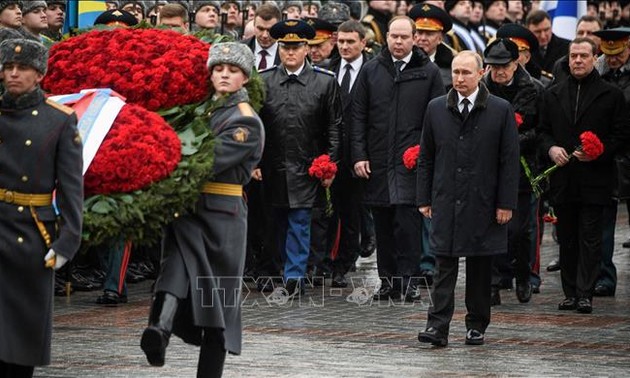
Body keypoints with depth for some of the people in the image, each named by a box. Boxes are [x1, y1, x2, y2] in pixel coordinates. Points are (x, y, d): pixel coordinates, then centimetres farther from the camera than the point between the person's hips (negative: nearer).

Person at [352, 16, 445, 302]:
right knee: (383, 224, 7)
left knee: (408, 221, -10)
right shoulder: (371, 71, 9)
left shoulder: (429, 73, 3)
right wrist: (359, 155, 0)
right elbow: (358, 115, 8)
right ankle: (388, 281, 14)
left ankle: (408, 281, -4)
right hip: (377, 160, 3)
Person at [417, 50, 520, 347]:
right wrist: (424, 198, 5)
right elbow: (426, 158, 11)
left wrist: (506, 204, -5)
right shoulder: (436, 109, 7)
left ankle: (477, 325, 17)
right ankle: (438, 326, -9)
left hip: (483, 204, -1)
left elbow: (510, 161, -1)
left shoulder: (500, 110, 0)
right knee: (445, 266, -5)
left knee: (481, 268, 7)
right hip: (446, 203, 1)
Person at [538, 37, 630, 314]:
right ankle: (570, 293, 13)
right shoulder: (553, 95, 12)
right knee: (567, 239, 7)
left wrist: (598, 152, -13)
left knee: (589, 238, -5)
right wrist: (551, 148, -5)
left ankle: (585, 294, -4)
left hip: (594, 179, -4)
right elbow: (543, 131, 15)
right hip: (563, 180, 4)